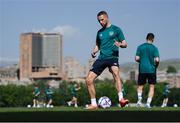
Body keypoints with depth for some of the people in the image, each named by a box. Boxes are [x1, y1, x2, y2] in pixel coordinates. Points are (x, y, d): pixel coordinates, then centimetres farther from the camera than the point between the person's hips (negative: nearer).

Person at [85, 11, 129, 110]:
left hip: (112, 57, -5)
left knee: (116, 73, -36)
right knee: (88, 80, -2)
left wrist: (120, 44, -21)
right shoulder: (99, 32, 18)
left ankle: (121, 99, -45)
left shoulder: (116, 29, 5)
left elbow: (125, 44, 3)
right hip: (101, 58, 5)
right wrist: (94, 52, 4)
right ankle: (93, 104, 12)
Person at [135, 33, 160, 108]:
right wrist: (156, 65, 9)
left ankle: (139, 99, -10)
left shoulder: (140, 47, 2)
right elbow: (157, 60, -11)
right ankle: (148, 103, -5)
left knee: (140, 86, 14)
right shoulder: (154, 48, -2)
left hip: (142, 69, 1)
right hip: (152, 70, -1)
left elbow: (137, 58, -3)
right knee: (151, 87, 7)